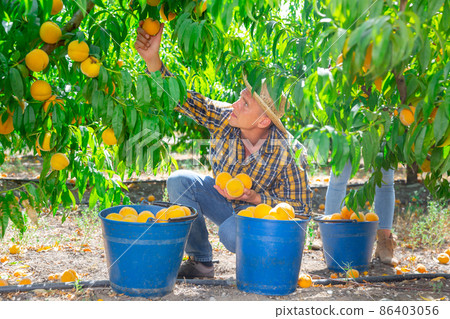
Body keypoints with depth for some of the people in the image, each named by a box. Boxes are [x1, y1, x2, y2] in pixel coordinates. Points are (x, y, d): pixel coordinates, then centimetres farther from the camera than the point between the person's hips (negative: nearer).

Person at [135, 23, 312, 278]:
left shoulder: (288, 153, -29)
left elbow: (300, 208, -20)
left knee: (231, 232, -36)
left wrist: (255, 197, -32)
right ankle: (201, 262, -6)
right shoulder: (224, 118, -19)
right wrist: (152, 60, -36)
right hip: (224, 198, 5)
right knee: (179, 181, -18)